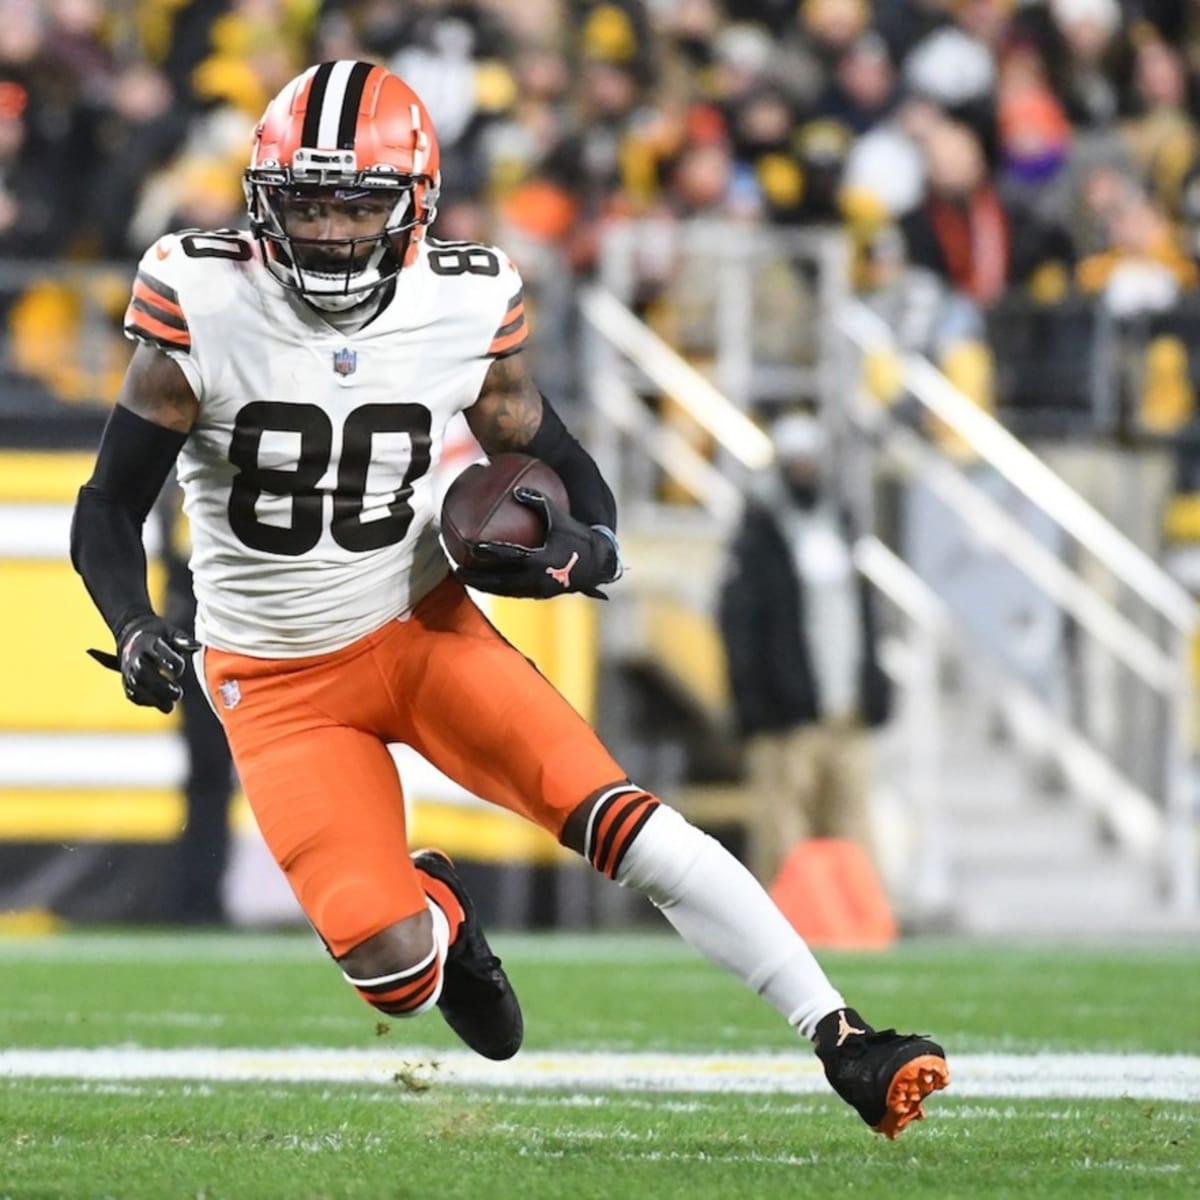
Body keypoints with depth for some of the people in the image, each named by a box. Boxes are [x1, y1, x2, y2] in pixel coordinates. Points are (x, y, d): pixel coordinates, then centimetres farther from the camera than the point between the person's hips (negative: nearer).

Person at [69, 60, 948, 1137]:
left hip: (423, 629, 1)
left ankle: (840, 1040, -19)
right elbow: (110, 511, -8)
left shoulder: (464, 311, -10)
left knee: (614, 815, -21)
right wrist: (134, 630, -27)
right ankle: (430, 911, 24)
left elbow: (568, 475, 4)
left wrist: (574, 551, -19)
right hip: (278, 682, -1)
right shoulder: (202, 309, -16)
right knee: (397, 976, -15)